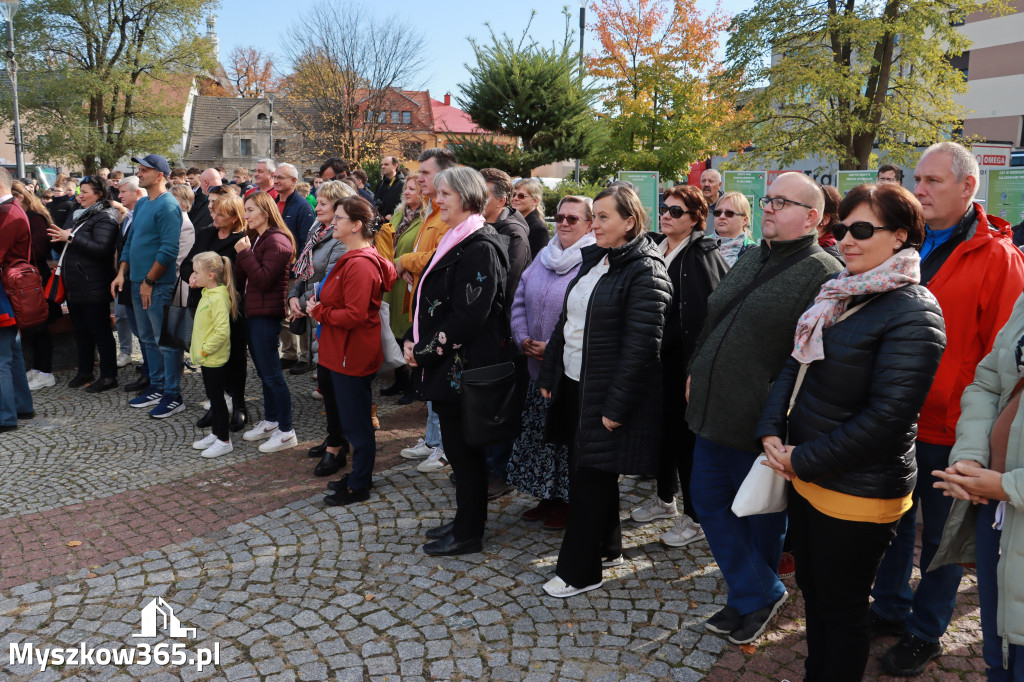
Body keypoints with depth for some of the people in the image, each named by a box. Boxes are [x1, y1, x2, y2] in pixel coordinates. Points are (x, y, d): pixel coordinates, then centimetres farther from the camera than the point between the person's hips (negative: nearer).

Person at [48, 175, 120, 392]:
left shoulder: (104, 218, -12)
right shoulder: (77, 215, 15)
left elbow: (102, 249, -24)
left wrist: (71, 238, -22)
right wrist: (60, 238, -1)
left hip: (94, 286, -9)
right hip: (75, 285, 9)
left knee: (100, 330, -2)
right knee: (81, 330, 16)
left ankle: (108, 376, 6)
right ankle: (84, 372, 28)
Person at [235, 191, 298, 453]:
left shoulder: (277, 241, -13)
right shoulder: (254, 239, 16)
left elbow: (264, 279, -21)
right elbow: (241, 280, 14)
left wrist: (245, 253, -18)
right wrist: (241, 254, -1)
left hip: (267, 314, -10)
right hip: (252, 312, 10)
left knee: (271, 374, -6)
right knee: (263, 371, 16)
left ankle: (286, 431, 2)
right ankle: (269, 421, 28)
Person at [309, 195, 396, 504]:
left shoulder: (359, 265, -21)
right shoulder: (352, 259, 12)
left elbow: (355, 315, -26)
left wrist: (319, 311, -14)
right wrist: (319, 305, 8)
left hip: (353, 355, -11)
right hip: (345, 351, 11)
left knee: (356, 423, 2)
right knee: (354, 418, 20)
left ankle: (359, 487, 15)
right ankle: (360, 475, 33)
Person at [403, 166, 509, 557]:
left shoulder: (480, 247, -16)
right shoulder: (453, 241, 15)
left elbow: (468, 315, -22)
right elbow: (430, 300, 17)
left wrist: (425, 349, -14)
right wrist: (413, 340, 3)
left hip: (465, 366, -9)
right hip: (447, 364, 9)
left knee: (463, 448, 2)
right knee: (457, 445, 17)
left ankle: (468, 534, 16)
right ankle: (465, 521, 31)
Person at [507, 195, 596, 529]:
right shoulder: (544, 257, 12)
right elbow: (520, 300, 14)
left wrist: (556, 347, -20)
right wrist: (523, 338, -1)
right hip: (537, 365, 7)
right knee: (538, 433, 14)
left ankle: (569, 504, 19)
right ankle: (547, 498, 29)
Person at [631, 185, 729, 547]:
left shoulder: (703, 256, -14)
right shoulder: (656, 250, 9)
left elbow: (710, 314, -20)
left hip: (685, 365, -7)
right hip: (656, 360, 7)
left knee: (686, 436, 2)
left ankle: (695, 517, 17)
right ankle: (664, 498, 38)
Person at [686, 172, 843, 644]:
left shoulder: (824, 275, -15)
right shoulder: (752, 259, 11)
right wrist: (696, 372, 16)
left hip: (760, 427, -8)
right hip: (713, 411, 8)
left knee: (760, 517, 11)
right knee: (708, 502, 14)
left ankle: (755, 595, 32)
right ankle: (757, 593, 29)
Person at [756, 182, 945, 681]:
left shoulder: (913, 313, -18)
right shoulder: (838, 295, 7)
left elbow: (887, 415, -23)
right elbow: (794, 364, 10)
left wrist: (804, 459, -17)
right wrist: (772, 432, -4)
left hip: (855, 491, -8)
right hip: (804, 475, 8)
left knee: (841, 608, 10)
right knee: (811, 589, 23)